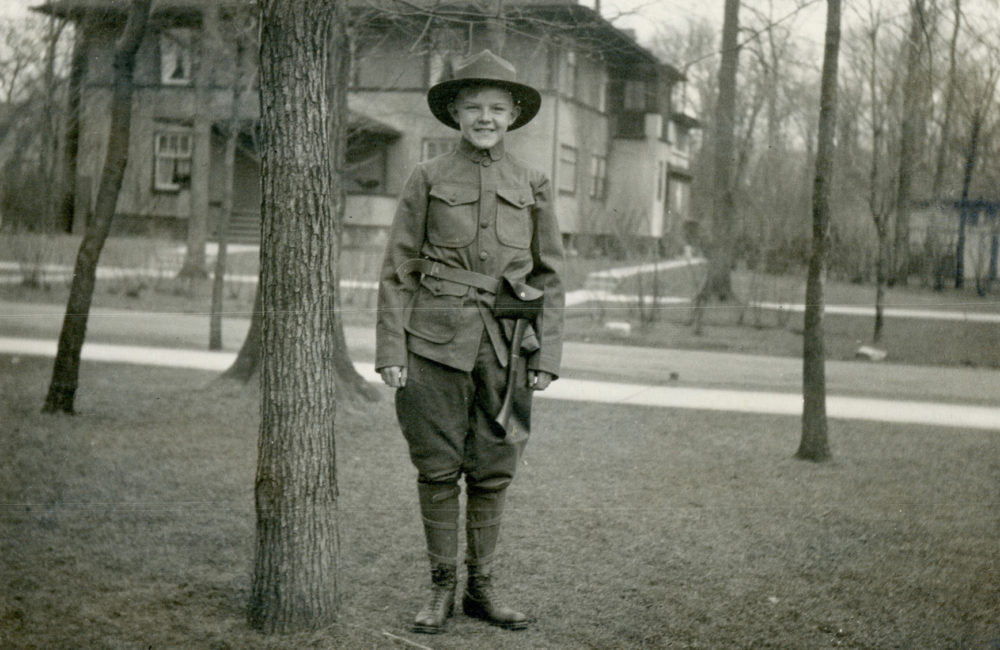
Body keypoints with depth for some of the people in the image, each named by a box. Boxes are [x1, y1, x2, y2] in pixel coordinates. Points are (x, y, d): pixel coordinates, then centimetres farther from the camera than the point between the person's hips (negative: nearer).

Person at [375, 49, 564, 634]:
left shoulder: (533, 185, 9)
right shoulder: (429, 179, 3)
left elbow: (549, 277, 10)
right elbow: (398, 270, 3)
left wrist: (548, 355, 3)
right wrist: (391, 350, -4)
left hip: (506, 344, 2)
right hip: (435, 341, -1)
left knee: (493, 470, 7)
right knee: (438, 468, 4)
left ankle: (482, 588, 20)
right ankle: (442, 587, 17)